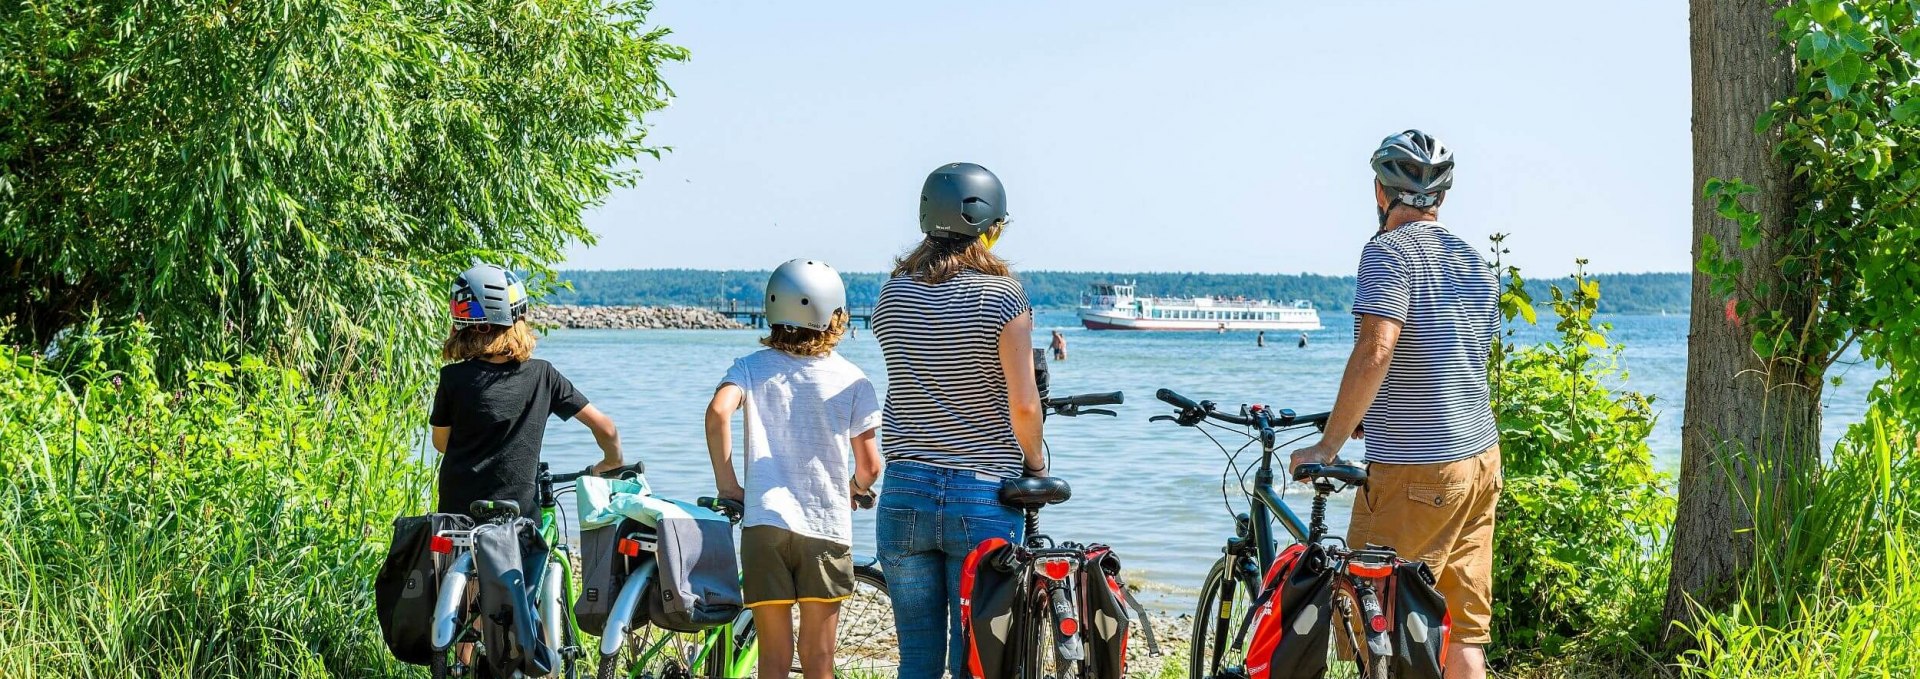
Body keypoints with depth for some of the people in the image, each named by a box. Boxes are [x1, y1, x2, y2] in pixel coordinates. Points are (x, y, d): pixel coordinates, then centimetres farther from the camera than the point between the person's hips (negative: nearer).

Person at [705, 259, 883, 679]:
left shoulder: (751, 368, 5)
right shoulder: (852, 380, 3)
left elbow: (718, 412, -15)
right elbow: (869, 465, 2)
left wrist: (726, 482, -3)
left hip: (765, 522, 1)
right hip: (828, 526, -1)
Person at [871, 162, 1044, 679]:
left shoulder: (892, 294, 5)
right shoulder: (1002, 295, -8)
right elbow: (1023, 405, -12)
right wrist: (1036, 463, 6)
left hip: (905, 493, 3)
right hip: (984, 497, -3)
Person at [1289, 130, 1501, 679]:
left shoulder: (1389, 251, -11)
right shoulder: (1477, 262, 15)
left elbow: (1375, 351, -24)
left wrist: (1328, 445, -19)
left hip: (1415, 472, -8)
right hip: (1481, 459, 8)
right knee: (1464, 631, 11)